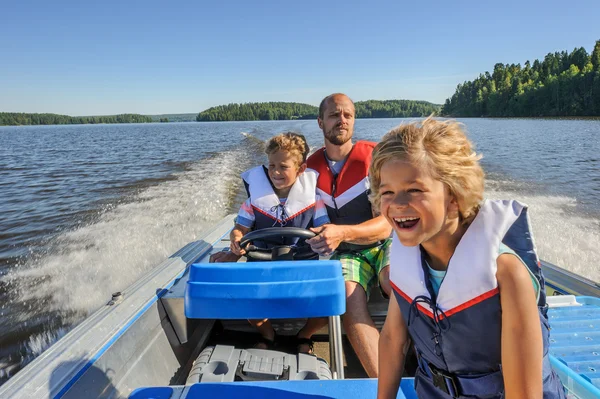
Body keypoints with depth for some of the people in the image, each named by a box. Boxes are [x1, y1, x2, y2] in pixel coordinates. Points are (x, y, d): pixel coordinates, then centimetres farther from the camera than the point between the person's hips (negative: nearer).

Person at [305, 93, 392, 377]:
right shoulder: (311, 167, 3)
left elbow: (385, 224, -15)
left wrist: (342, 232, -35)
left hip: (383, 243, -1)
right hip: (345, 253, 2)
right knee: (348, 296, -32)